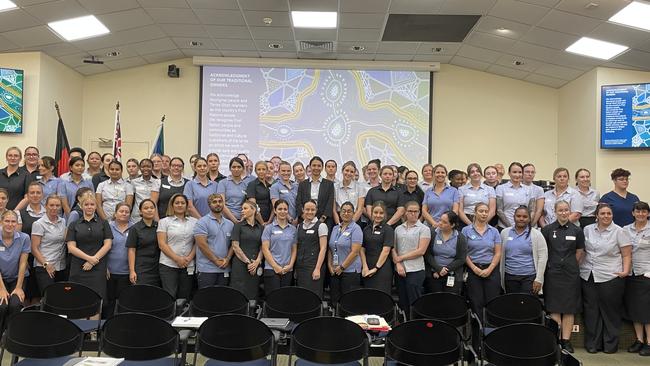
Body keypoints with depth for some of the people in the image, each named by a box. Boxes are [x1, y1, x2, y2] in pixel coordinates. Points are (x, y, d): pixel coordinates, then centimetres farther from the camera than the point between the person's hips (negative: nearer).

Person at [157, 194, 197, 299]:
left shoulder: (194, 222, 11)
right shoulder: (164, 221, 5)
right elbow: (162, 244, -3)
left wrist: (189, 258, -8)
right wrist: (177, 259, -11)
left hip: (188, 266, 2)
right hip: (168, 265, -2)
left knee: (184, 297, 4)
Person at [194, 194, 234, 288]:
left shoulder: (230, 224, 14)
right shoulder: (202, 222, -3)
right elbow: (202, 244, -12)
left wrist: (227, 259, -6)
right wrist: (216, 261, -12)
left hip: (224, 269, 5)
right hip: (207, 269, -5)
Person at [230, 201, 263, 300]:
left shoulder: (260, 228, 12)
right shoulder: (238, 225, 2)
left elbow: (262, 247, 9)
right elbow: (235, 247, -5)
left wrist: (257, 262, -6)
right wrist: (247, 262, -8)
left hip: (255, 266, 3)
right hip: (240, 265, -3)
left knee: (253, 295, 3)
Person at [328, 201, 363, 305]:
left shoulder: (356, 229, -6)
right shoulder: (335, 228, 13)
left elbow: (355, 252, -13)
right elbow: (330, 249, 14)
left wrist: (342, 267, -12)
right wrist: (330, 265, 2)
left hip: (350, 271, -6)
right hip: (334, 272, 6)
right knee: (334, 300, 7)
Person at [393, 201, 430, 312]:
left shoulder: (424, 229, 0)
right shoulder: (398, 229, 13)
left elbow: (421, 251, -8)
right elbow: (393, 249, 8)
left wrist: (401, 258, -6)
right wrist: (398, 264, -7)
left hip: (415, 270, -4)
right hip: (400, 270, 4)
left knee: (414, 303, -4)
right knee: (403, 302, 9)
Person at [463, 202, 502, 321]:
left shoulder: (494, 231, 8)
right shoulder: (466, 230, 2)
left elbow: (497, 253, 4)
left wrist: (489, 269, -7)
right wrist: (474, 268, -9)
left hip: (491, 270, 1)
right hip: (473, 270, -1)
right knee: (476, 304, 0)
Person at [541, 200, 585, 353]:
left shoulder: (577, 231, 5)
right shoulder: (547, 229, 1)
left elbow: (580, 252, 10)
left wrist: (570, 265, 6)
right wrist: (553, 265, 3)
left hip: (571, 273, 1)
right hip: (553, 273, -1)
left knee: (569, 309, 2)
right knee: (554, 308, -1)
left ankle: (566, 340, 9)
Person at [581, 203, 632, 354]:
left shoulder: (620, 232, -1)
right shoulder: (587, 230, 10)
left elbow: (627, 255, -2)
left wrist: (626, 271, -14)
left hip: (610, 277, -3)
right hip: (588, 277, 3)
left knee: (610, 312, 4)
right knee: (591, 311, 7)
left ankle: (610, 344, 16)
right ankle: (592, 344, 15)